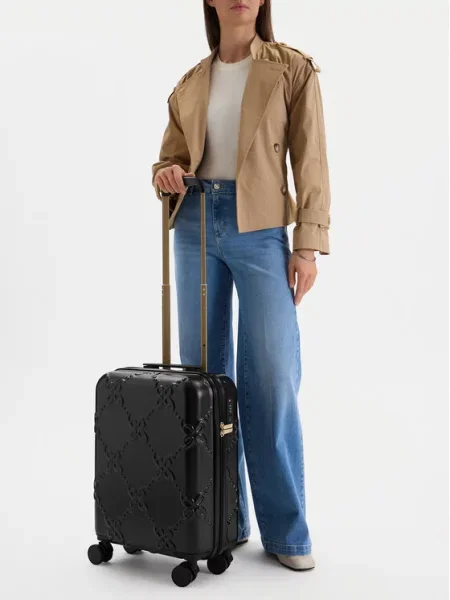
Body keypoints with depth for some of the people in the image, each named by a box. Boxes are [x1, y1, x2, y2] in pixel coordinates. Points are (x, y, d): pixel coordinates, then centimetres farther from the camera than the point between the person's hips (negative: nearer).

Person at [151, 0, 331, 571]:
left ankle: (285, 529, 4)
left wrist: (308, 244, -9)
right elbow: (169, 157, 18)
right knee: (203, 370, 6)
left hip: (260, 230, -4)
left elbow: (310, 161, -2)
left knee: (271, 376, -8)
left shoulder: (293, 70, 3)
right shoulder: (189, 84, 13)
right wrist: (167, 175, -7)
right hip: (195, 227, 4)